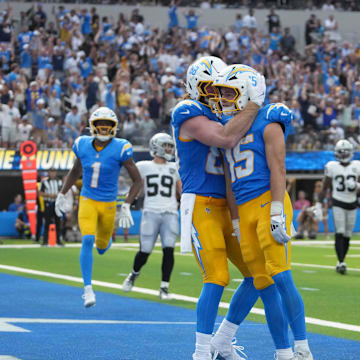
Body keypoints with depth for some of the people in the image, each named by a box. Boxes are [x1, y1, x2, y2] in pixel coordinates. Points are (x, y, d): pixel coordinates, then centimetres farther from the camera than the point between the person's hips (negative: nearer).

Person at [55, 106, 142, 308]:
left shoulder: (120, 149, -14)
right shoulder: (83, 146, -3)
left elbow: (138, 181, -10)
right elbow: (76, 172, 17)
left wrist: (127, 206, -19)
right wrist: (62, 195, 16)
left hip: (109, 205, 0)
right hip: (87, 201, 1)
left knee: (102, 247, 15)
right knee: (87, 241, -20)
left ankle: (103, 241, 55)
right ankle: (88, 289, -14)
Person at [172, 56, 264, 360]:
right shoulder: (189, 113, -10)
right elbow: (226, 138, -24)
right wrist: (255, 103, -16)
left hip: (226, 207, 9)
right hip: (201, 206, -9)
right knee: (216, 279, -14)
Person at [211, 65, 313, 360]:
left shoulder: (267, 122, -3)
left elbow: (278, 169, -10)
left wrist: (277, 214, -18)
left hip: (269, 202, -7)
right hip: (245, 211, 7)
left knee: (281, 278, -14)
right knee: (265, 286, 5)